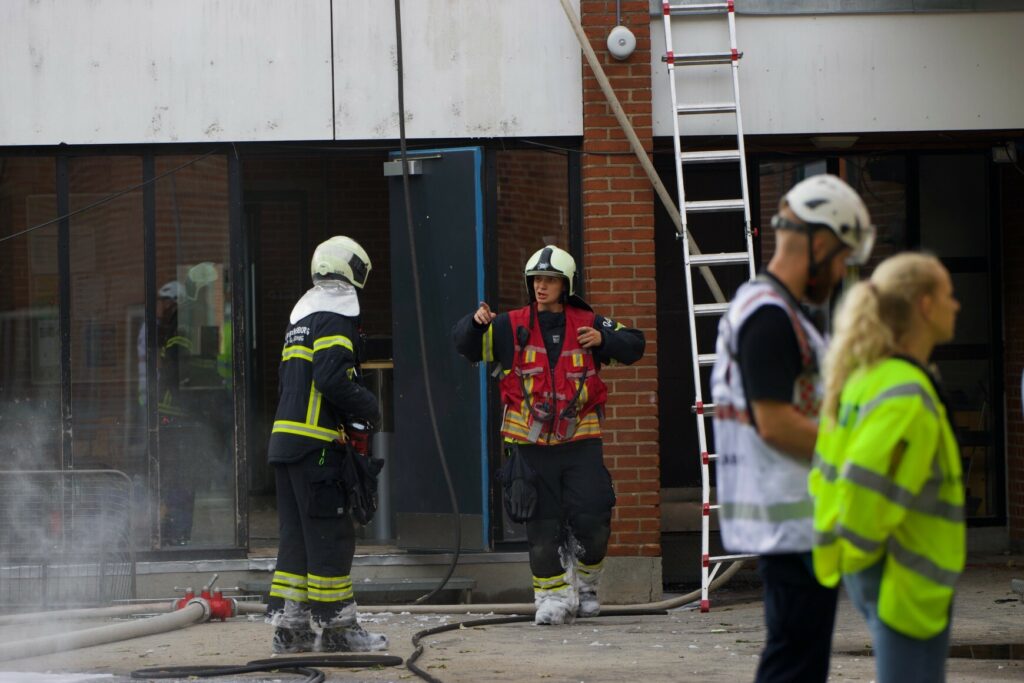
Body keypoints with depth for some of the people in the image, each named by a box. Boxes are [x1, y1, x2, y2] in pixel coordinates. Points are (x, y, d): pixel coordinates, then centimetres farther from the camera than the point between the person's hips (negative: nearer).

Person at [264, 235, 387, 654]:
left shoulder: (302, 312, 21)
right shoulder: (336, 313, -8)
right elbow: (332, 376, -20)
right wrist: (369, 407, -6)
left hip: (285, 436, 9)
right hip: (317, 443, -9)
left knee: (297, 535, 12)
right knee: (330, 535, -5)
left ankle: (288, 625, 11)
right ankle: (334, 627, -3)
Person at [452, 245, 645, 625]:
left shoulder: (588, 325, 6)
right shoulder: (511, 327, 3)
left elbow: (634, 345, 10)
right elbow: (465, 345, 5)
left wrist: (604, 340, -10)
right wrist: (476, 323, -16)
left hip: (580, 440, 0)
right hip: (531, 443, 0)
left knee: (592, 519, -5)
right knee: (542, 525, 1)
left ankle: (584, 584, 19)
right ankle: (552, 595, 11)